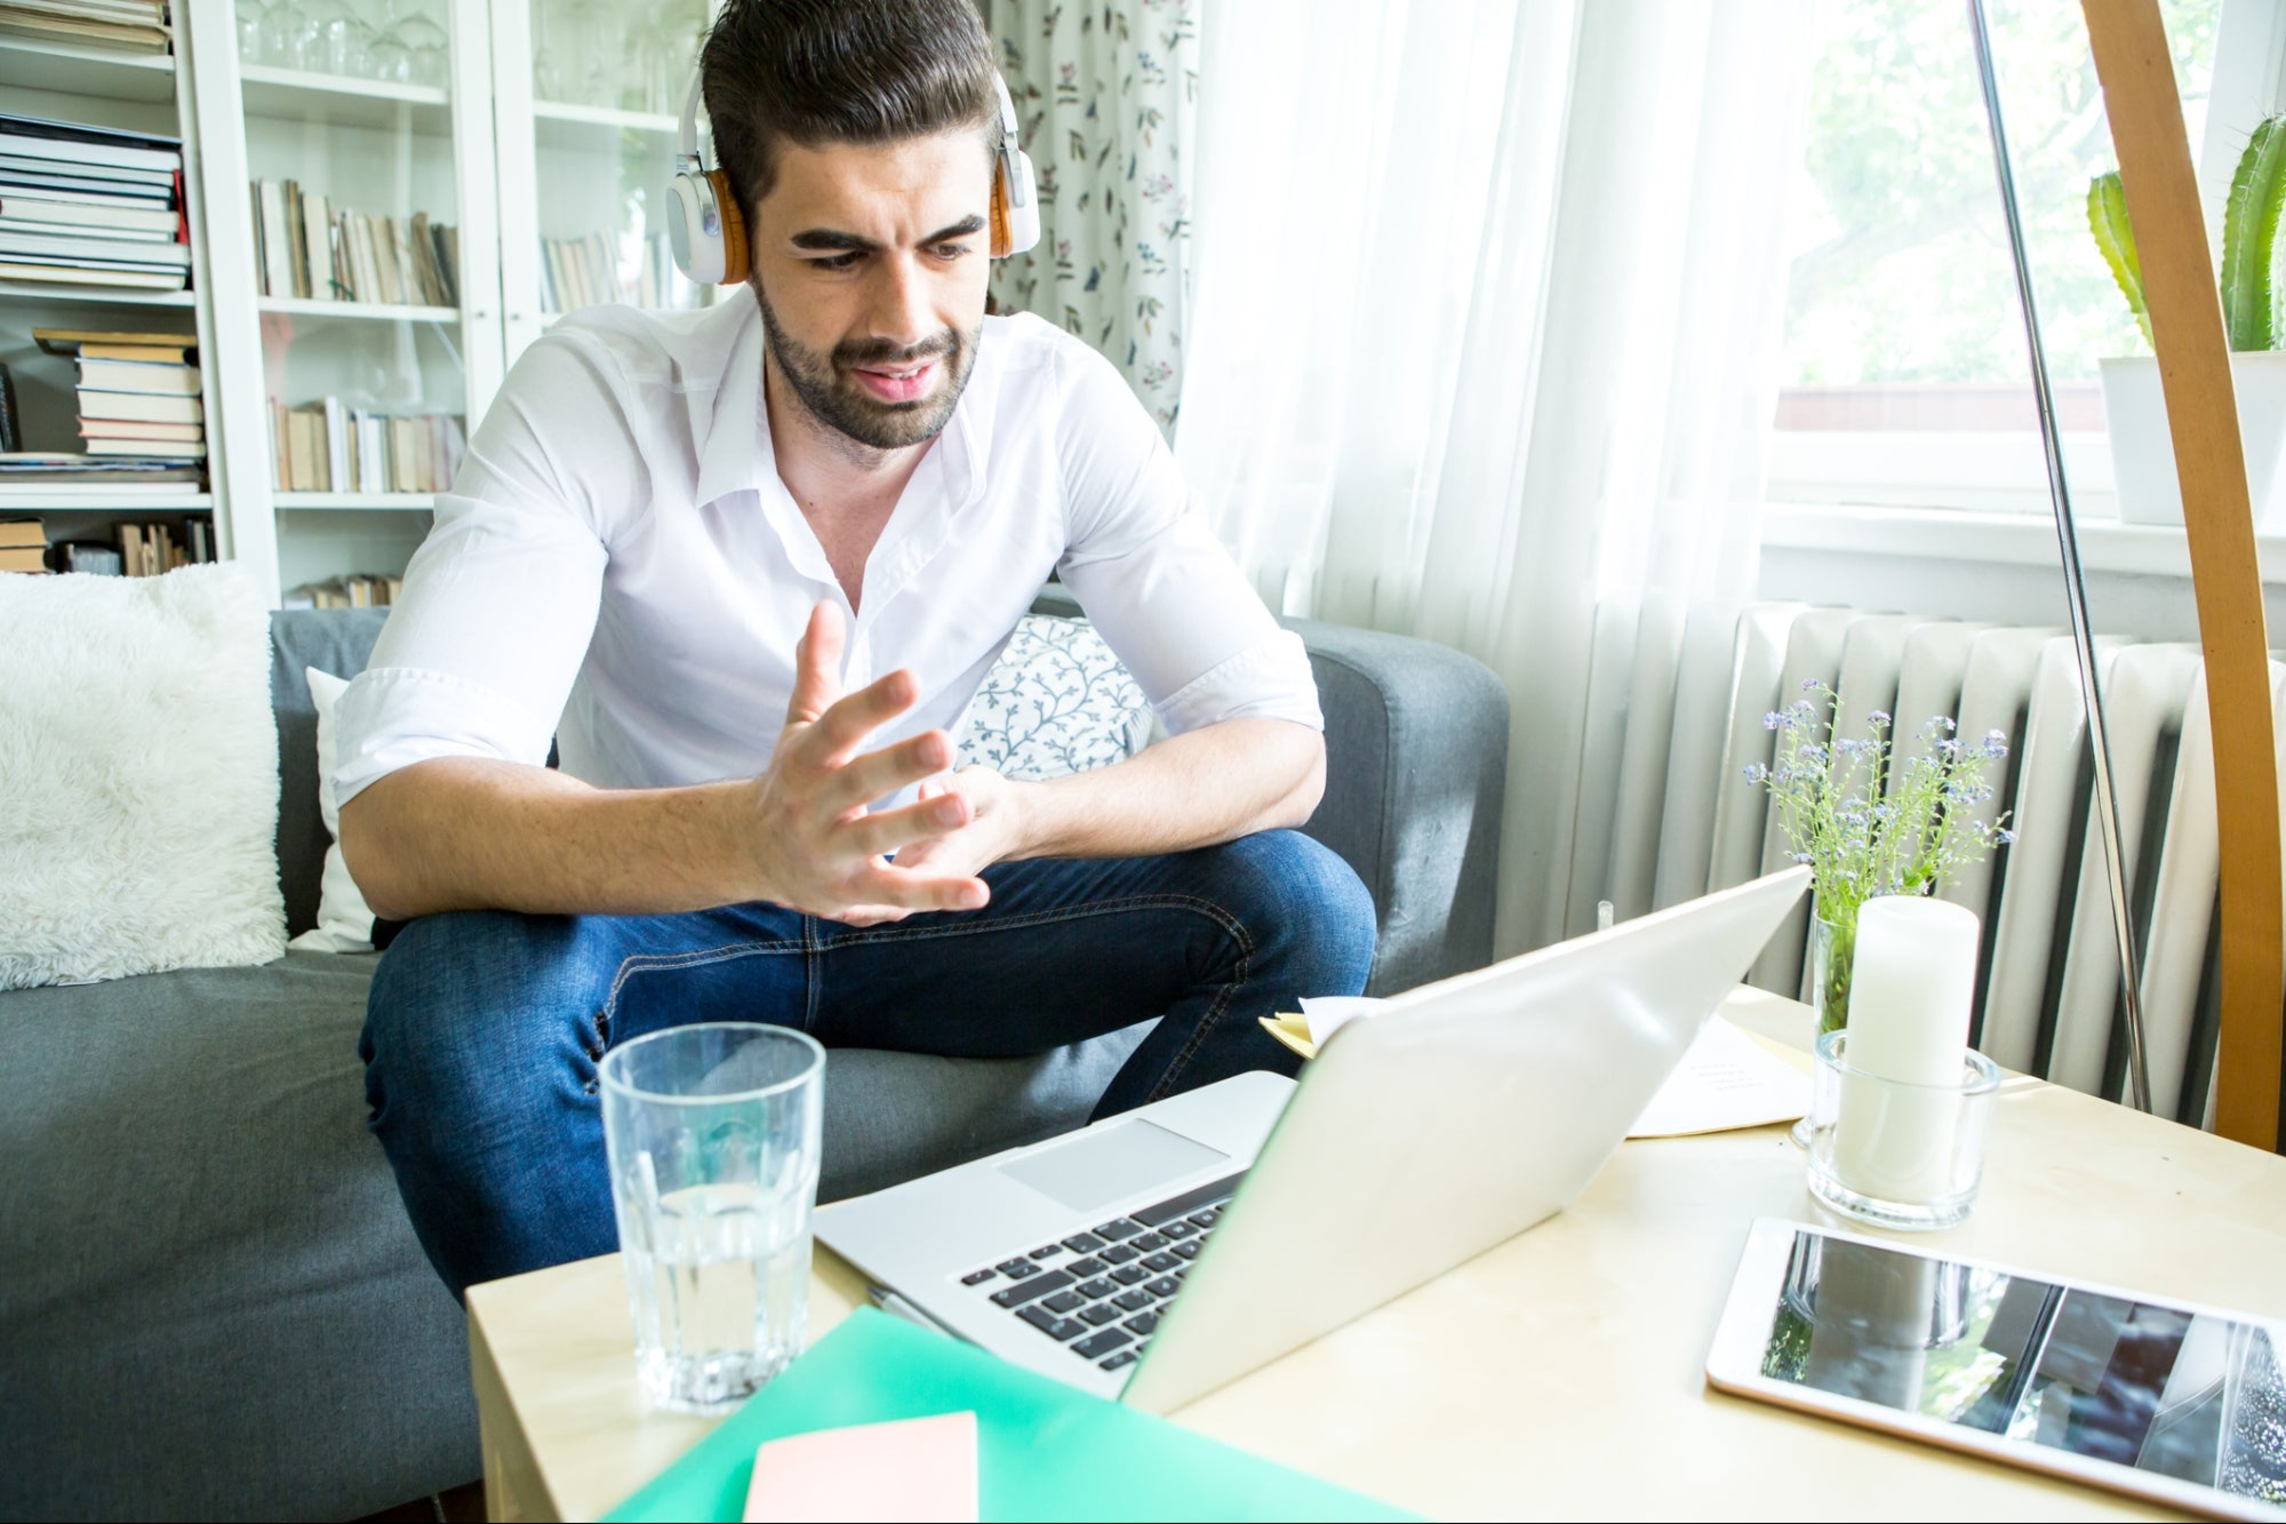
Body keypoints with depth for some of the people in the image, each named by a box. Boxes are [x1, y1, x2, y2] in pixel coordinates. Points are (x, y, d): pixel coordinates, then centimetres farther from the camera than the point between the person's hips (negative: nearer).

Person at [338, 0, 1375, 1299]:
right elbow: (391, 824, -31)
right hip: (660, 916, -2)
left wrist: (1012, 815, -36)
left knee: (1307, 912, -17)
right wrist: (756, 836, -51)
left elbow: (1284, 747, -16)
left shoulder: (1060, 403, -14)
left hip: (920, 903, 3)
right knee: (456, 1005, -35)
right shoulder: (596, 397, -20)